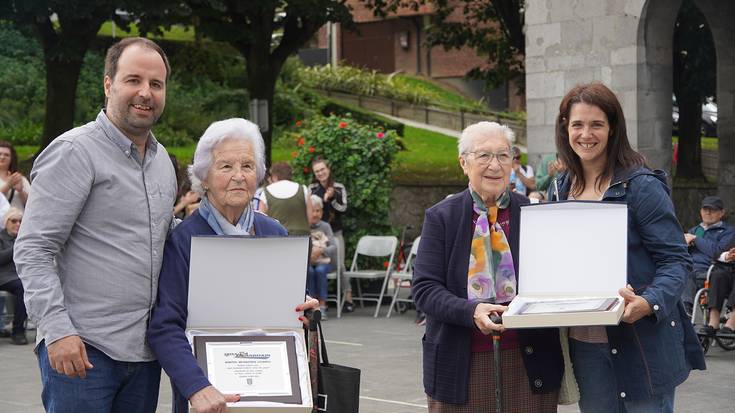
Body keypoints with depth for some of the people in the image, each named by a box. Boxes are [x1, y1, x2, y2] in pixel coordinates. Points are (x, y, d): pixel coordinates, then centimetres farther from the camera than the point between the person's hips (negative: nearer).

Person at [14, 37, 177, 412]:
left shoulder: (162, 160, 15)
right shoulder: (74, 152, -9)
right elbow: (32, 251, -13)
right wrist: (57, 330, -21)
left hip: (144, 350, 7)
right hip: (82, 349, -7)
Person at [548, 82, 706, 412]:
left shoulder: (641, 186, -8)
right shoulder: (559, 190, 10)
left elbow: (675, 259, -11)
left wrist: (649, 303, -28)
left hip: (643, 342, -5)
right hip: (584, 343, 5)